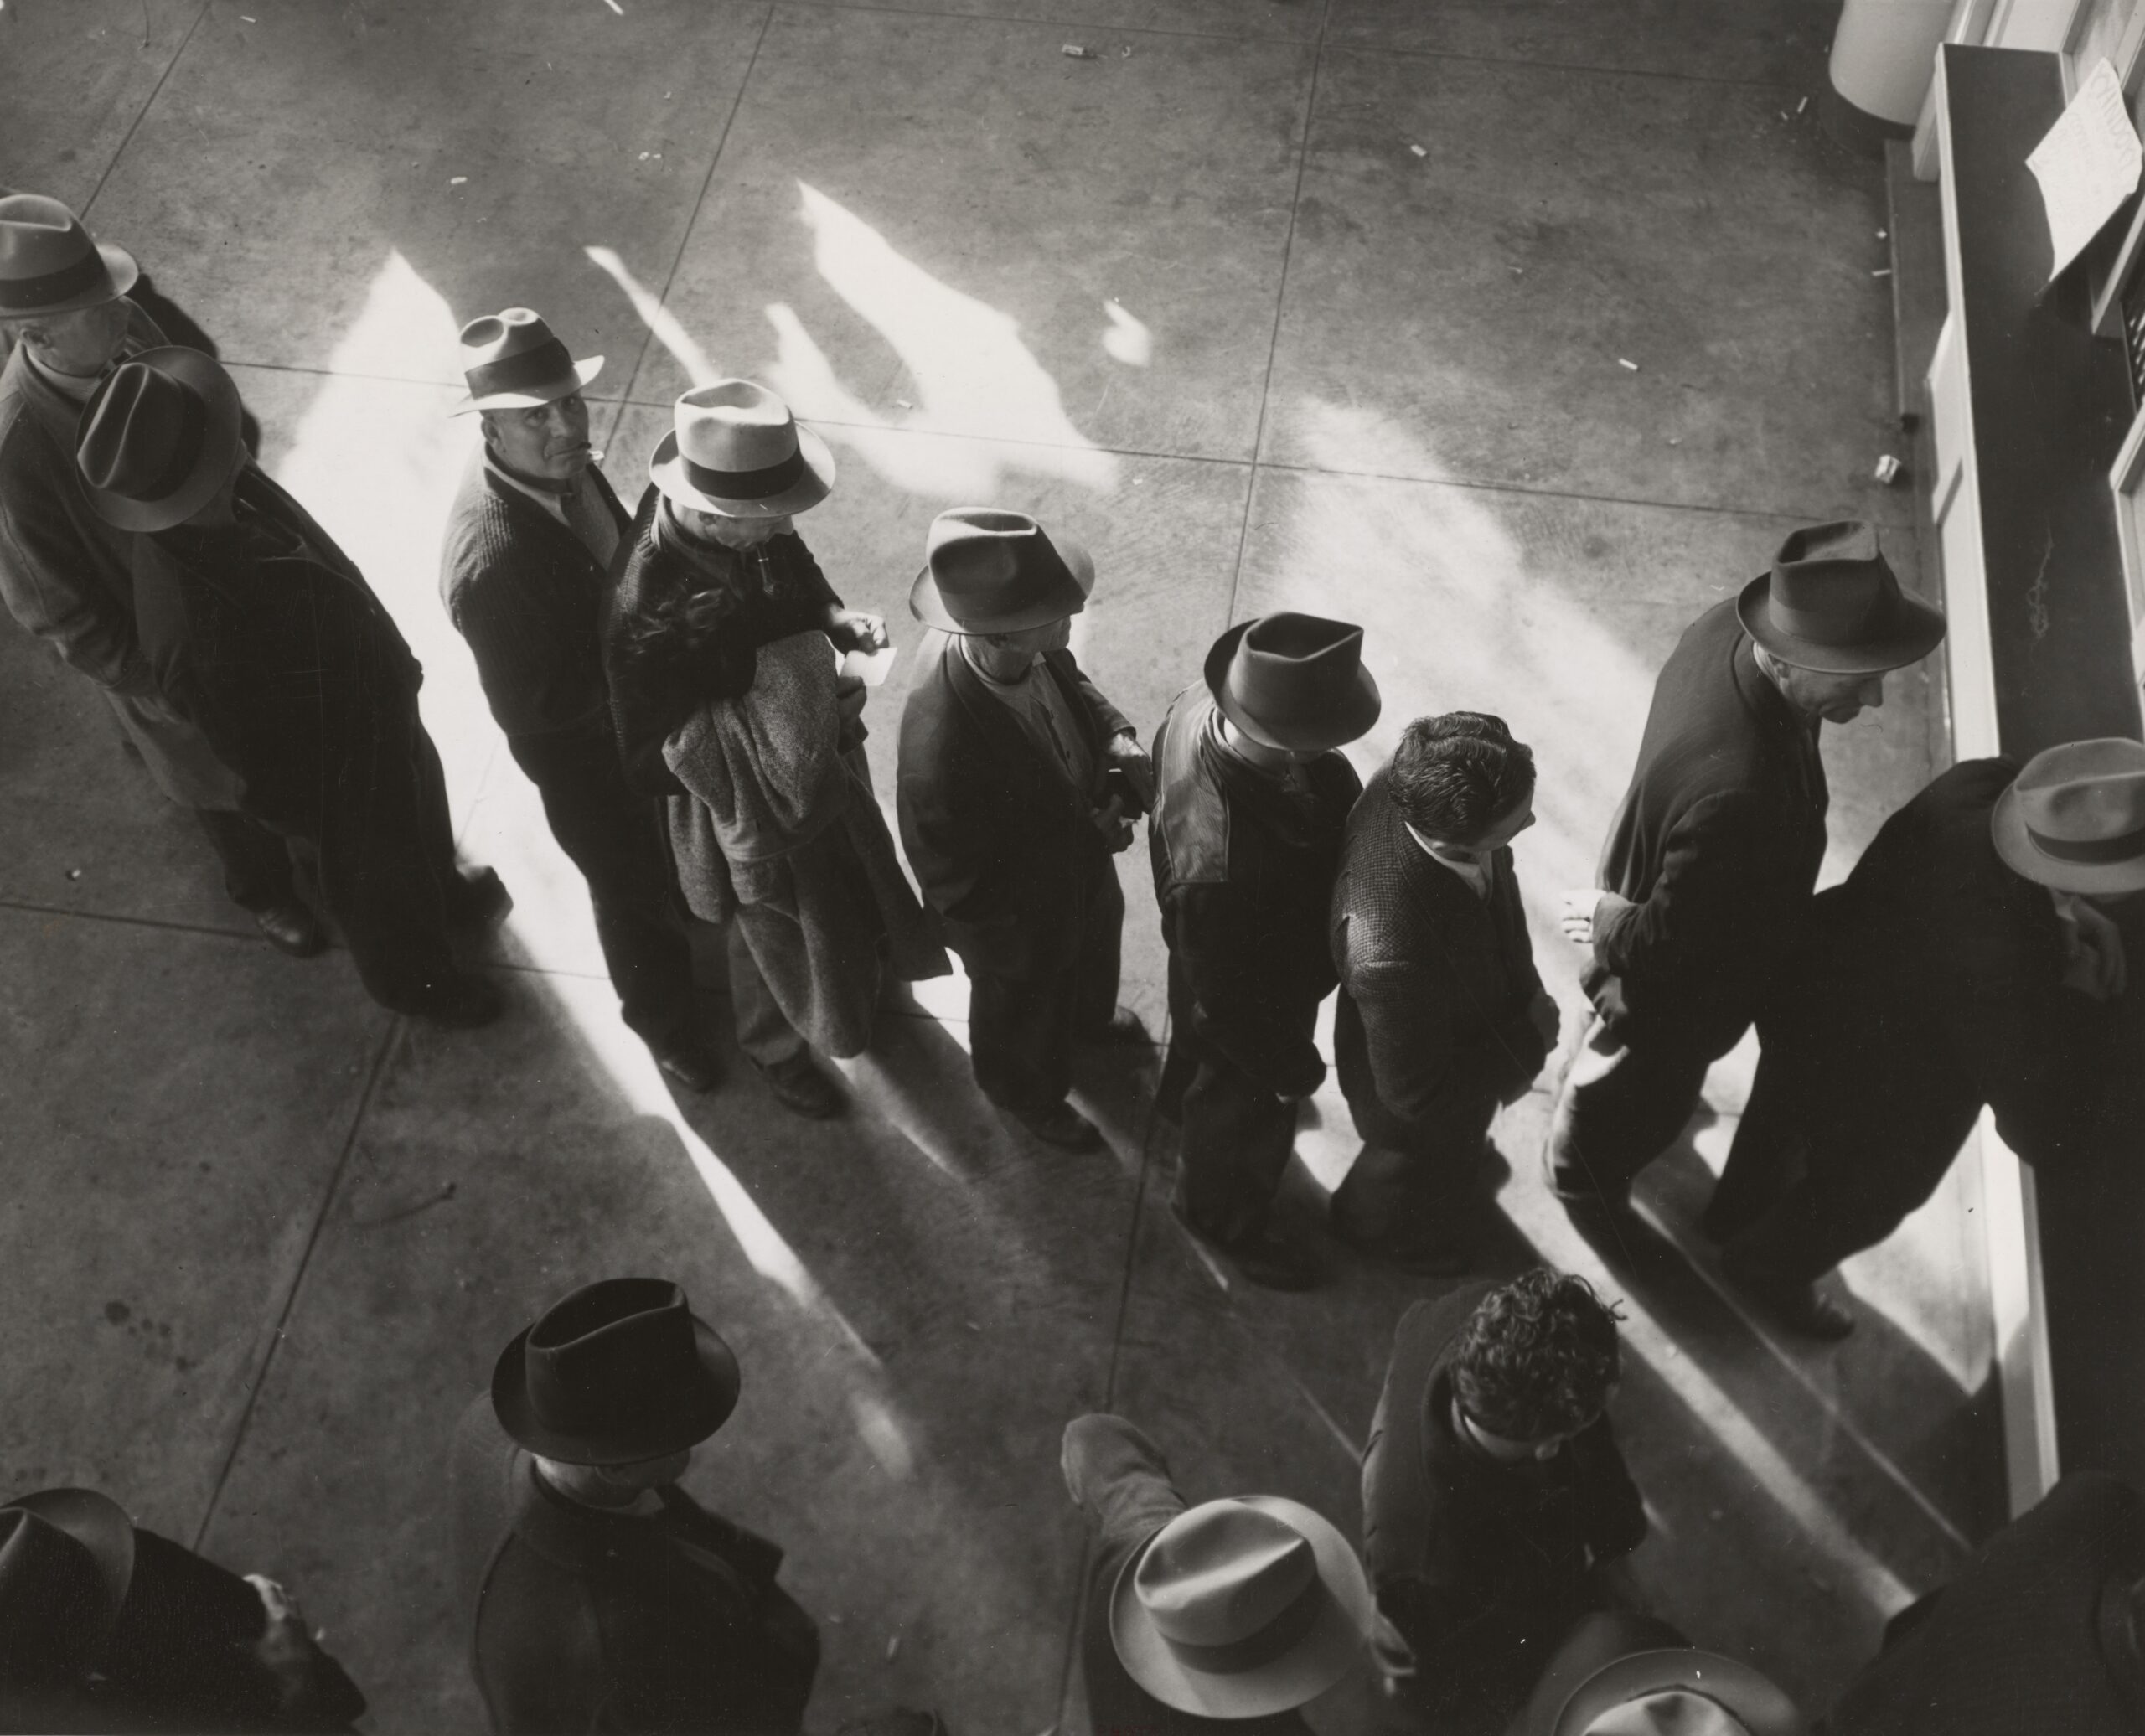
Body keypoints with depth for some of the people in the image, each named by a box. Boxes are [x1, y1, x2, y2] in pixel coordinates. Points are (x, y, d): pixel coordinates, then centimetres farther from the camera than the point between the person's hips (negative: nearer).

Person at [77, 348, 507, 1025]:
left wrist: (391, 665, 14)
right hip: (339, 772, -6)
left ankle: (443, 891, 66)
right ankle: (414, 981, 56)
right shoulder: (195, 634, -46)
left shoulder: (232, 494, -23)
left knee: (421, 816, 34)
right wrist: (319, 819, -11)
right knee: (383, 888, 25)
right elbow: (267, 762, -27)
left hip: (377, 704, 6)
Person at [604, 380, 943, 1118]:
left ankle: (857, 971, 69)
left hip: (819, 756, 6)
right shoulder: (647, 613, -41)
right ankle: (772, 1046, 57)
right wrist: (763, 718, -32)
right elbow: (649, 766, -29)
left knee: (845, 894, 34)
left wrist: (837, 618, -17)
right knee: (780, 936, 24)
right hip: (748, 800, -6)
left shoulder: (752, 530, -23)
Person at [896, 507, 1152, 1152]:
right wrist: (1086, 839, -28)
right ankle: (1026, 1093, 62)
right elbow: (958, 889, -32)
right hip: (1017, 919, -6)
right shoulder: (939, 752, -47)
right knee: (1027, 1014, 28)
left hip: (1079, 867, 6)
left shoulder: (1038, 653, -26)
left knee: (1093, 950, 37)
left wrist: (1117, 736, -20)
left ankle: (1087, 1014, 72)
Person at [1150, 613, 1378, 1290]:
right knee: (1247, 1115, 26)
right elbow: (1233, 1006, -30)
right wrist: (1293, 1070, -14)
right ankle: (1223, 1214, 58)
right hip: (1257, 999, -6)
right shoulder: (1220, 868, -50)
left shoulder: (1202, 704, -30)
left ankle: (1184, 1093, 72)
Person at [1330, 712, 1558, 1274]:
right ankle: (1372, 1224, 63)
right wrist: (1529, 1043, -22)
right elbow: (1419, 1095, -33)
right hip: (1420, 1116, -6)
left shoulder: (1414, 786, -30)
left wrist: (1523, 991, 0)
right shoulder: (1391, 953, -51)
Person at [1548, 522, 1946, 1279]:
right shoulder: (1734, 792, -50)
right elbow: (1669, 942, -33)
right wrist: (1606, 923, -13)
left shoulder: (1730, 624, -24)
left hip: (1674, 900, 7)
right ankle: (1587, 1183, 58)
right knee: (1642, 1096, 27)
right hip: (1672, 984, -7)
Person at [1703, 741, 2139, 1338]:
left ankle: (1736, 1213, 67)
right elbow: (2048, 1132, -33)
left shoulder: (1986, 783, -26)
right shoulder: (2003, 967, -45)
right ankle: (1768, 1271, 56)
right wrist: (2085, 1004, -25)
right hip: (1876, 1083, -7)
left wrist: (2068, 910, -14)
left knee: (1785, 1115, 36)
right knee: (1869, 1194, 27)